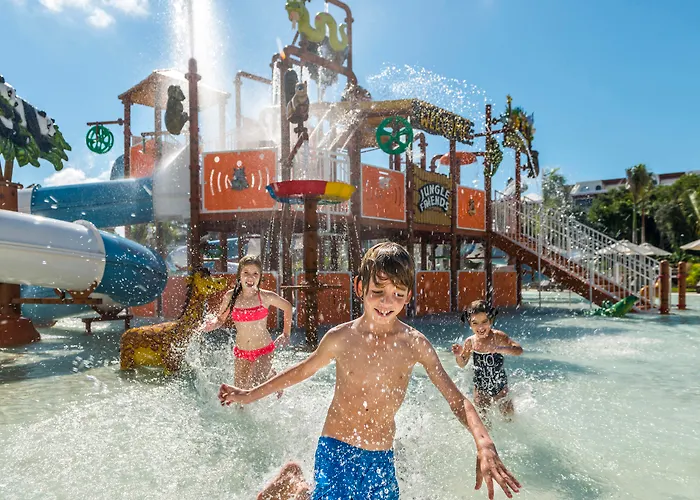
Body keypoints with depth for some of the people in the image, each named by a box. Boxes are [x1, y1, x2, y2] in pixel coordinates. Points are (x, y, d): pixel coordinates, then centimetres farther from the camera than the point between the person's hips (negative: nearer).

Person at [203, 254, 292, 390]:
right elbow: (221, 319, 7)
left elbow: (287, 307, 4)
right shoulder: (231, 296, -7)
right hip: (241, 353, 3)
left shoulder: (266, 297, -13)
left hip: (264, 350, -3)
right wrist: (212, 324, -17)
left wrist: (286, 335, 7)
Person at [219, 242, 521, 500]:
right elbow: (302, 370, 5)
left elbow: (456, 399, -9)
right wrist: (250, 395, 11)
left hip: (381, 459, 3)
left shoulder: (415, 344, -10)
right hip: (335, 451, -2)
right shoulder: (340, 338, -12)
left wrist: (484, 445, -24)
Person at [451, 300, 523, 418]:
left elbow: (519, 350, -31)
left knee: (509, 417, 15)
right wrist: (458, 356, -20)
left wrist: (500, 349, -47)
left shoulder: (497, 337, -19)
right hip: (481, 389, 2)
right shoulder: (470, 342, -11)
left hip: (500, 386, -1)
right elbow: (462, 364, 3)